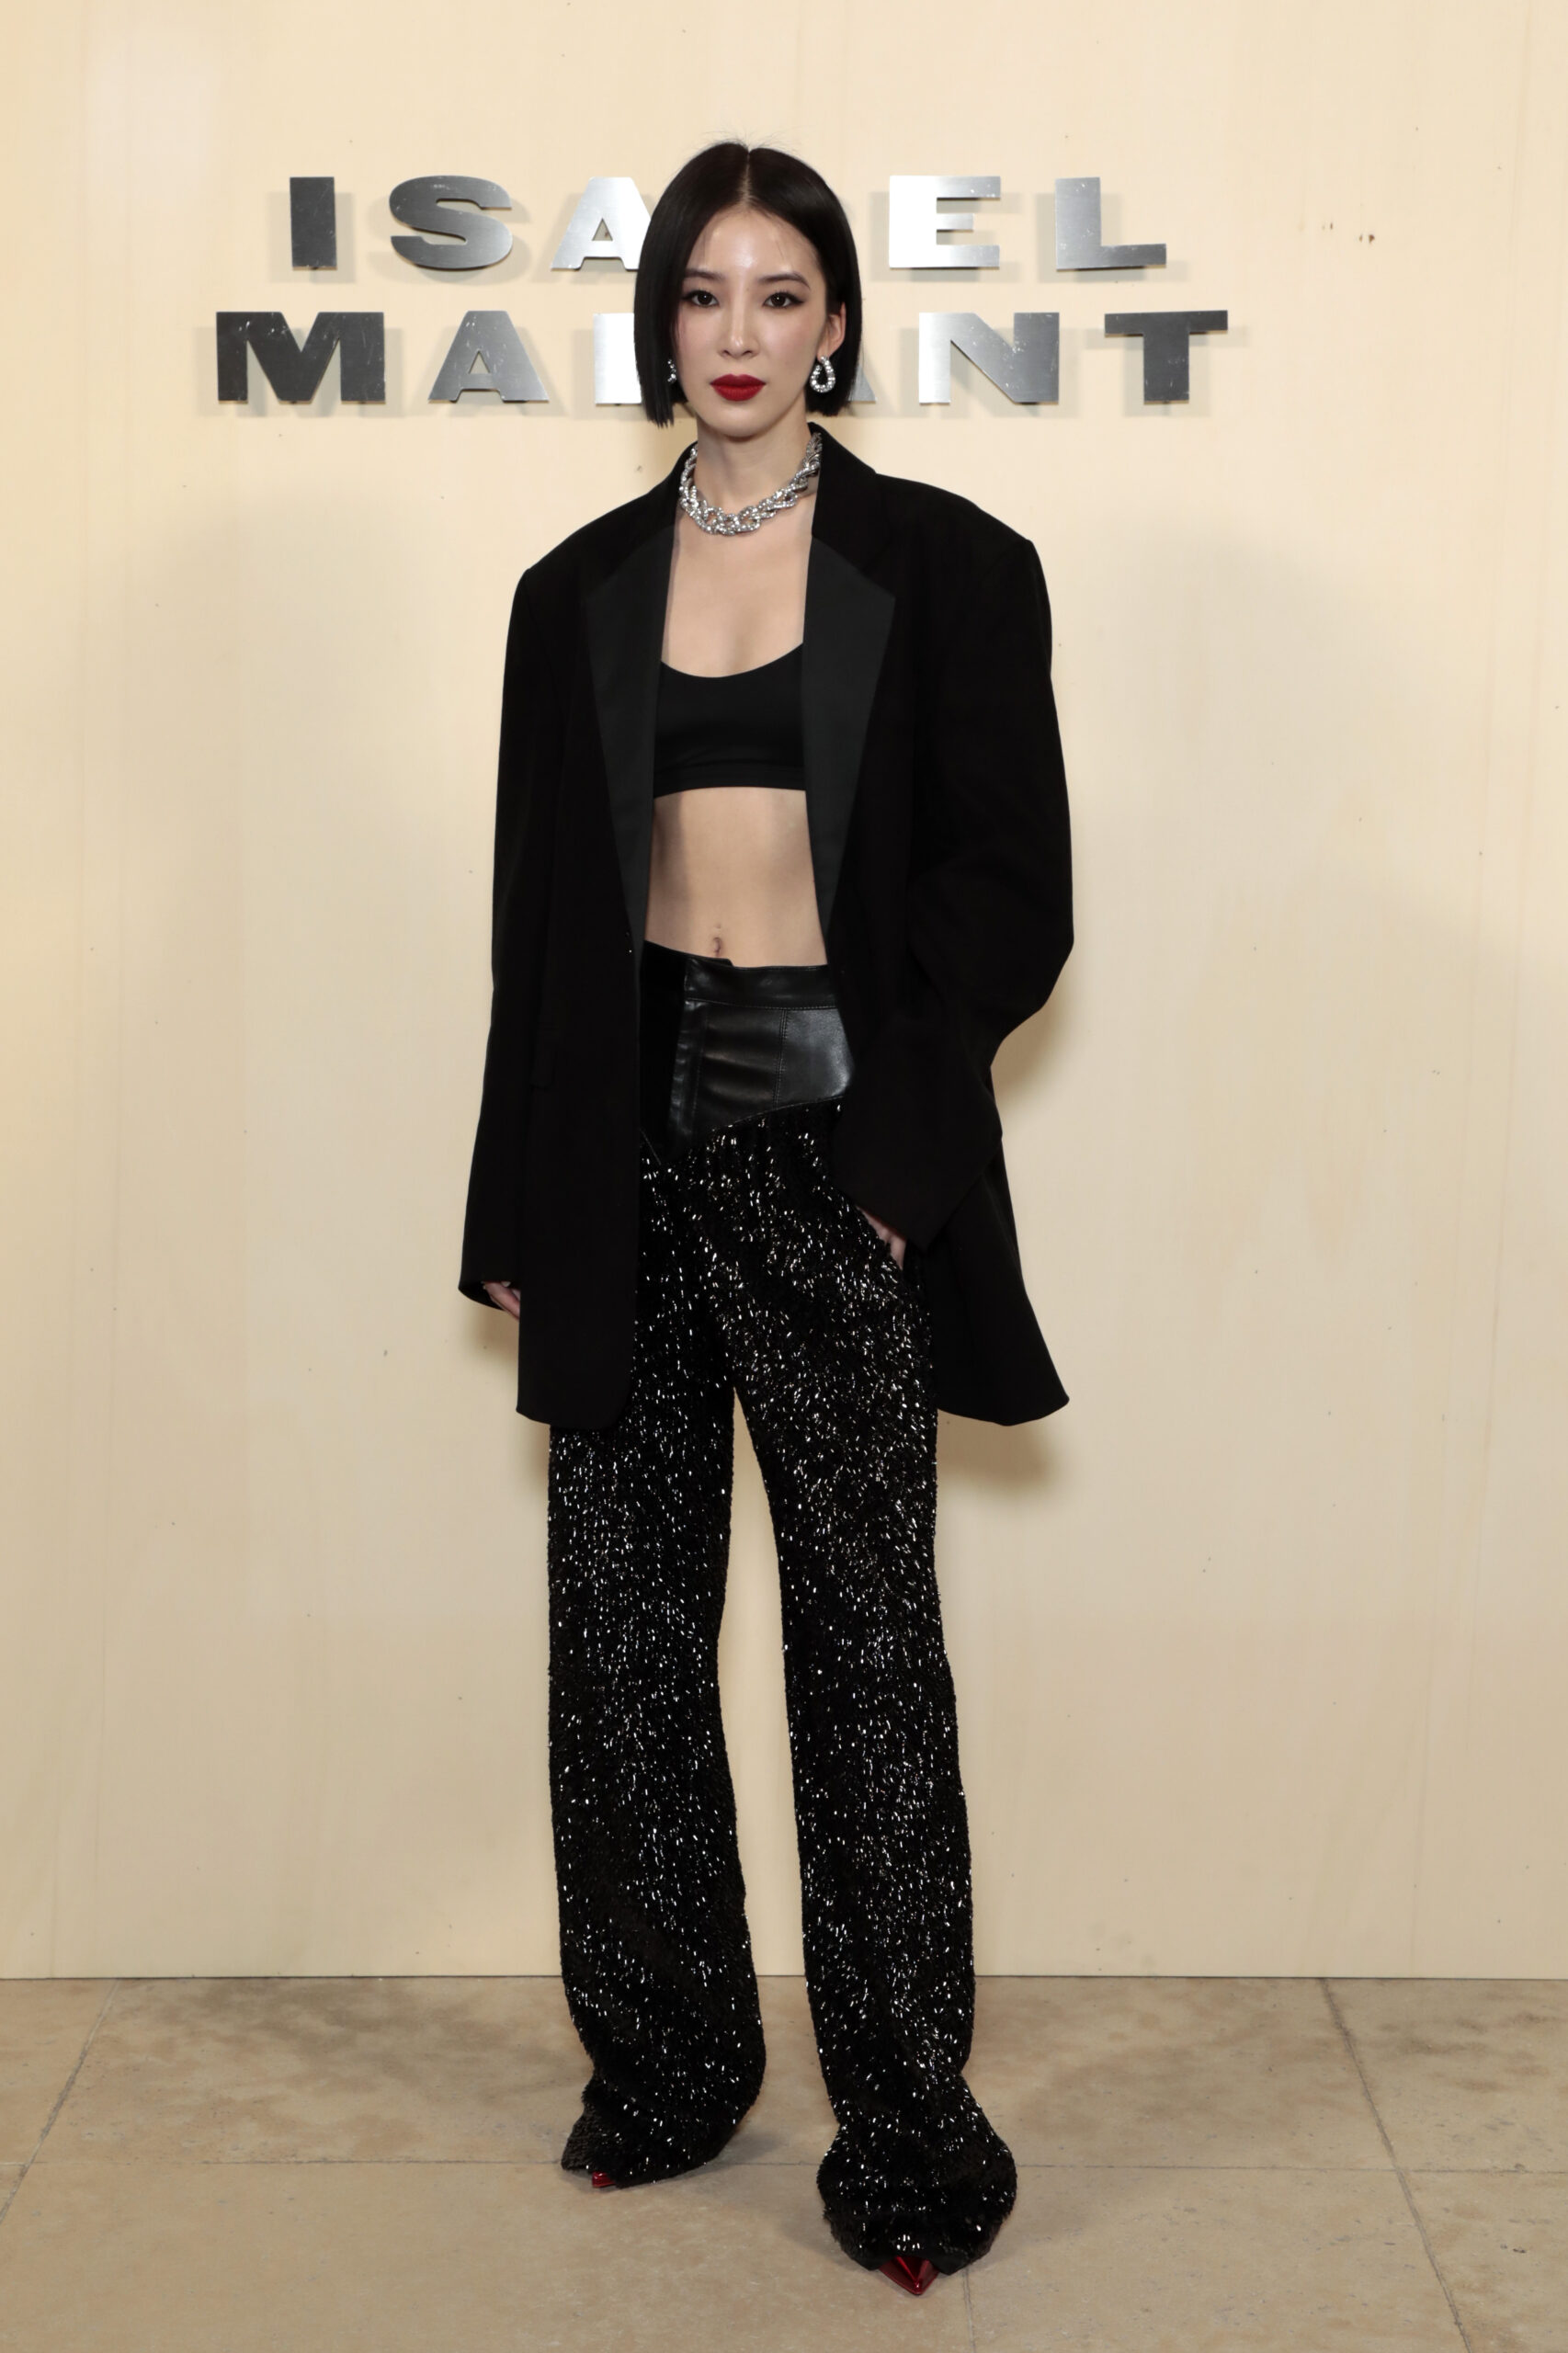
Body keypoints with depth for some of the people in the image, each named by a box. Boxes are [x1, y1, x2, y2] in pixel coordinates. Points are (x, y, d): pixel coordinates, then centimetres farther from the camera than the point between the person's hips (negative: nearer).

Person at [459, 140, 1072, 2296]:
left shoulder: (948, 569, 2)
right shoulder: (581, 591, 11)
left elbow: (1015, 899, -1)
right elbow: (541, 918, 11)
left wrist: (884, 1125, -11)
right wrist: (521, 1209, 8)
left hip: (830, 1139, -3)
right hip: (627, 1134, 4)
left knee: (866, 1628, 0)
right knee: (622, 1614, 8)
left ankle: (906, 2133, 12)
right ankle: (664, 2061, 25)